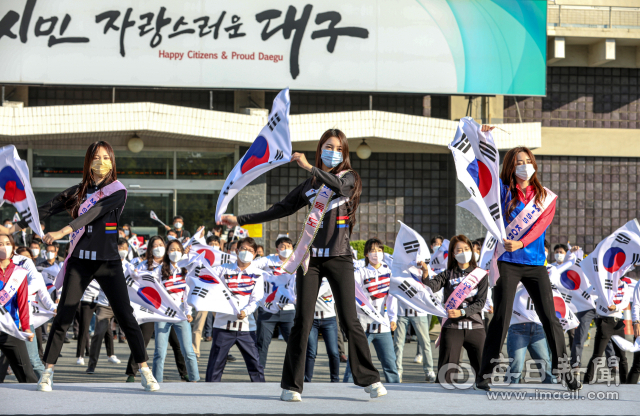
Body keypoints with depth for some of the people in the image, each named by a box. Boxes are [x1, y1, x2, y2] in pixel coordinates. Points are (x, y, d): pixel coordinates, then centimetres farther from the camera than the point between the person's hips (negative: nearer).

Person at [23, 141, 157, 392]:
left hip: (108, 262, -2)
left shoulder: (117, 192, -4)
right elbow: (47, 210, 7)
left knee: (125, 316, -4)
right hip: (79, 260, 2)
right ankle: (47, 372, 5)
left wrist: (63, 232, -31)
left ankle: (145, 372, 4)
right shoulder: (78, 191, 8)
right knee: (63, 316, -1)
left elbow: (94, 213, -19)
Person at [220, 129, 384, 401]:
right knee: (302, 321, -3)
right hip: (311, 257, 3)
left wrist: (309, 167, -23)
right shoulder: (309, 186, 15)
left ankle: (370, 380, 4)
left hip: (339, 258, -2)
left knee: (350, 320, -6)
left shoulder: (349, 177, 5)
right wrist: (240, 220, 15)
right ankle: (291, 385, -1)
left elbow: (339, 187, -19)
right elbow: (281, 210, 18)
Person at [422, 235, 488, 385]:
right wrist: (426, 275, -34)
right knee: (445, 372, -6)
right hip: (452, 327, -1)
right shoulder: (448, 275, 6)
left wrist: (461, 312, -15)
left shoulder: (480, 275, 8)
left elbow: (480, 302, -1)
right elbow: (433, 286, -13)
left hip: (475, 327, 1)